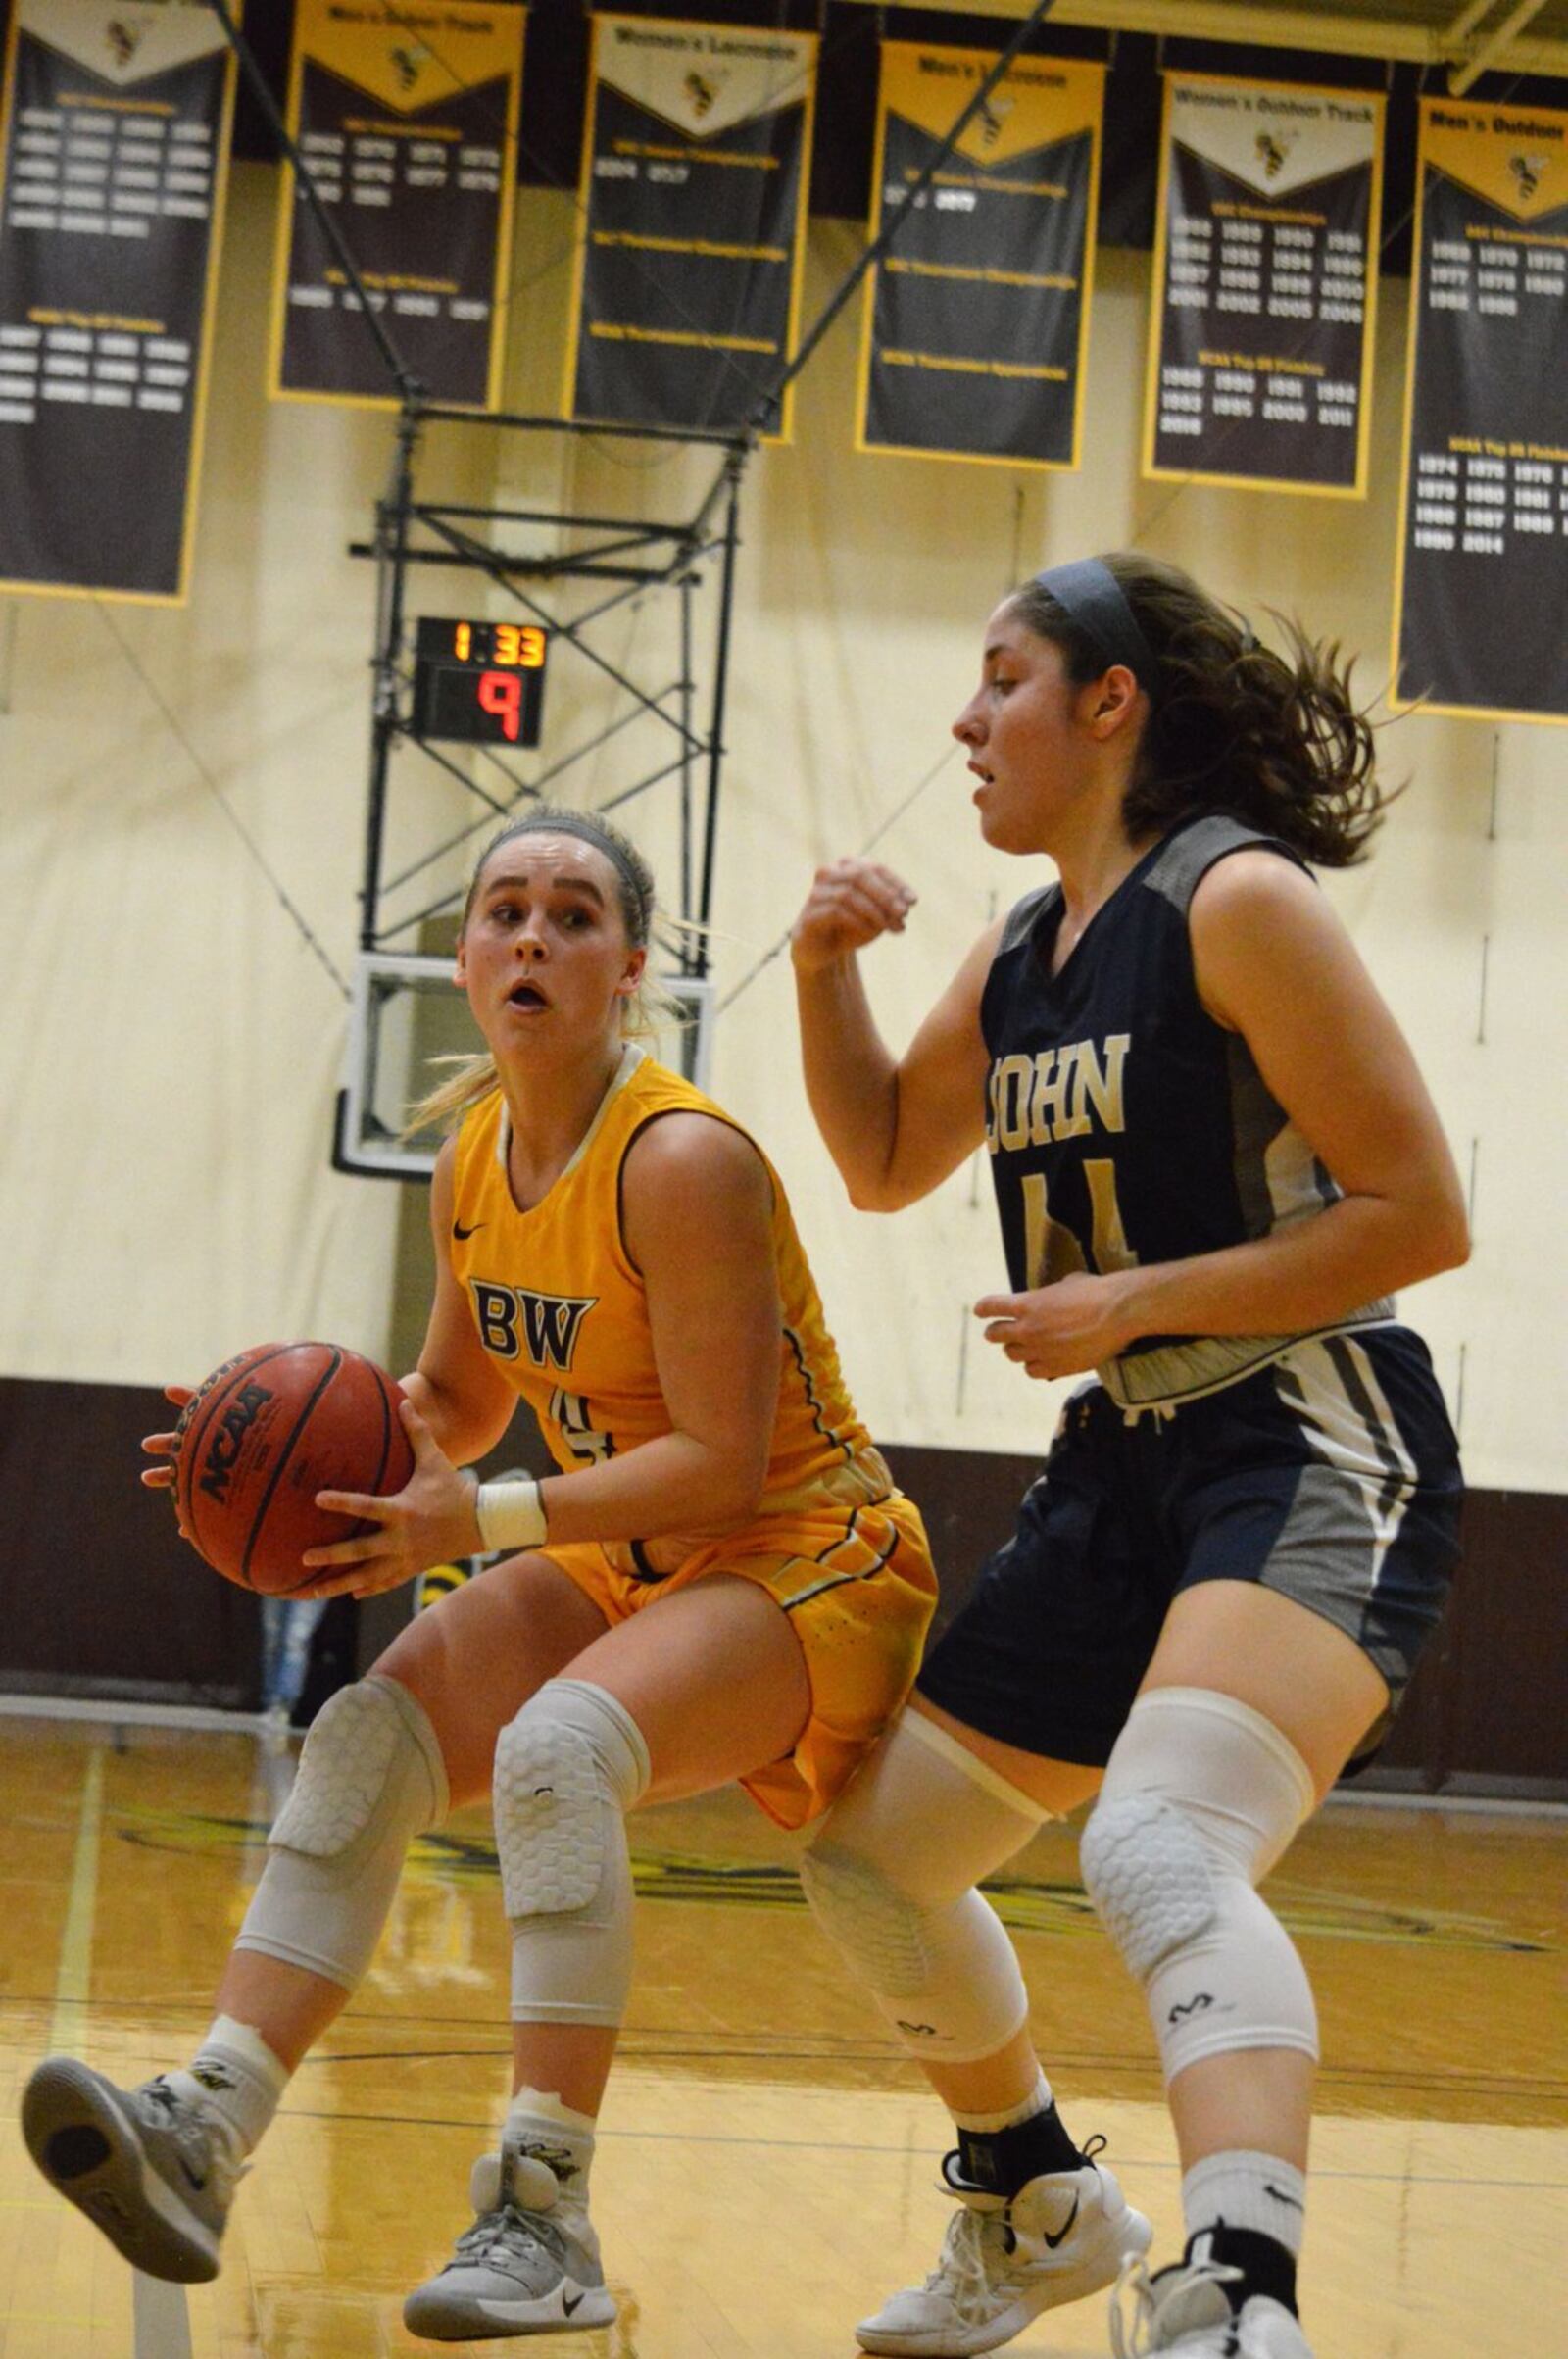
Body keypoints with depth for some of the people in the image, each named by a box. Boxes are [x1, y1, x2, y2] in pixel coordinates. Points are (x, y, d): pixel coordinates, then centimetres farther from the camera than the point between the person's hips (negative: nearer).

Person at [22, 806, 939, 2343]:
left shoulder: (683, 1161, -22)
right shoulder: (474, 1157, 3)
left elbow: (725, 1461, -24)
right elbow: (456, 1402, 15)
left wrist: (484, 1518, -28)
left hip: (806, 1563, -8)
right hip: (626, 1567, 8)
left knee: (556, 1750, -33)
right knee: (365, 1737, -13)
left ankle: (544, 2219, -31)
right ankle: (201, 2133, -21)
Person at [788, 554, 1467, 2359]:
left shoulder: (1237, 901, -12)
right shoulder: (1022, 954, 12)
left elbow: (1417, 1215, -16)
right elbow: (885, 1163, 24)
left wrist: (1130, 1303, -16)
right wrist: (826, 968, 6)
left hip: (1311, 1456, -9)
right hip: (1123, 1471, 9)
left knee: (1160, 1850, -35)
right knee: (869, 1854, 17)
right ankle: (1030, 2209, 37)